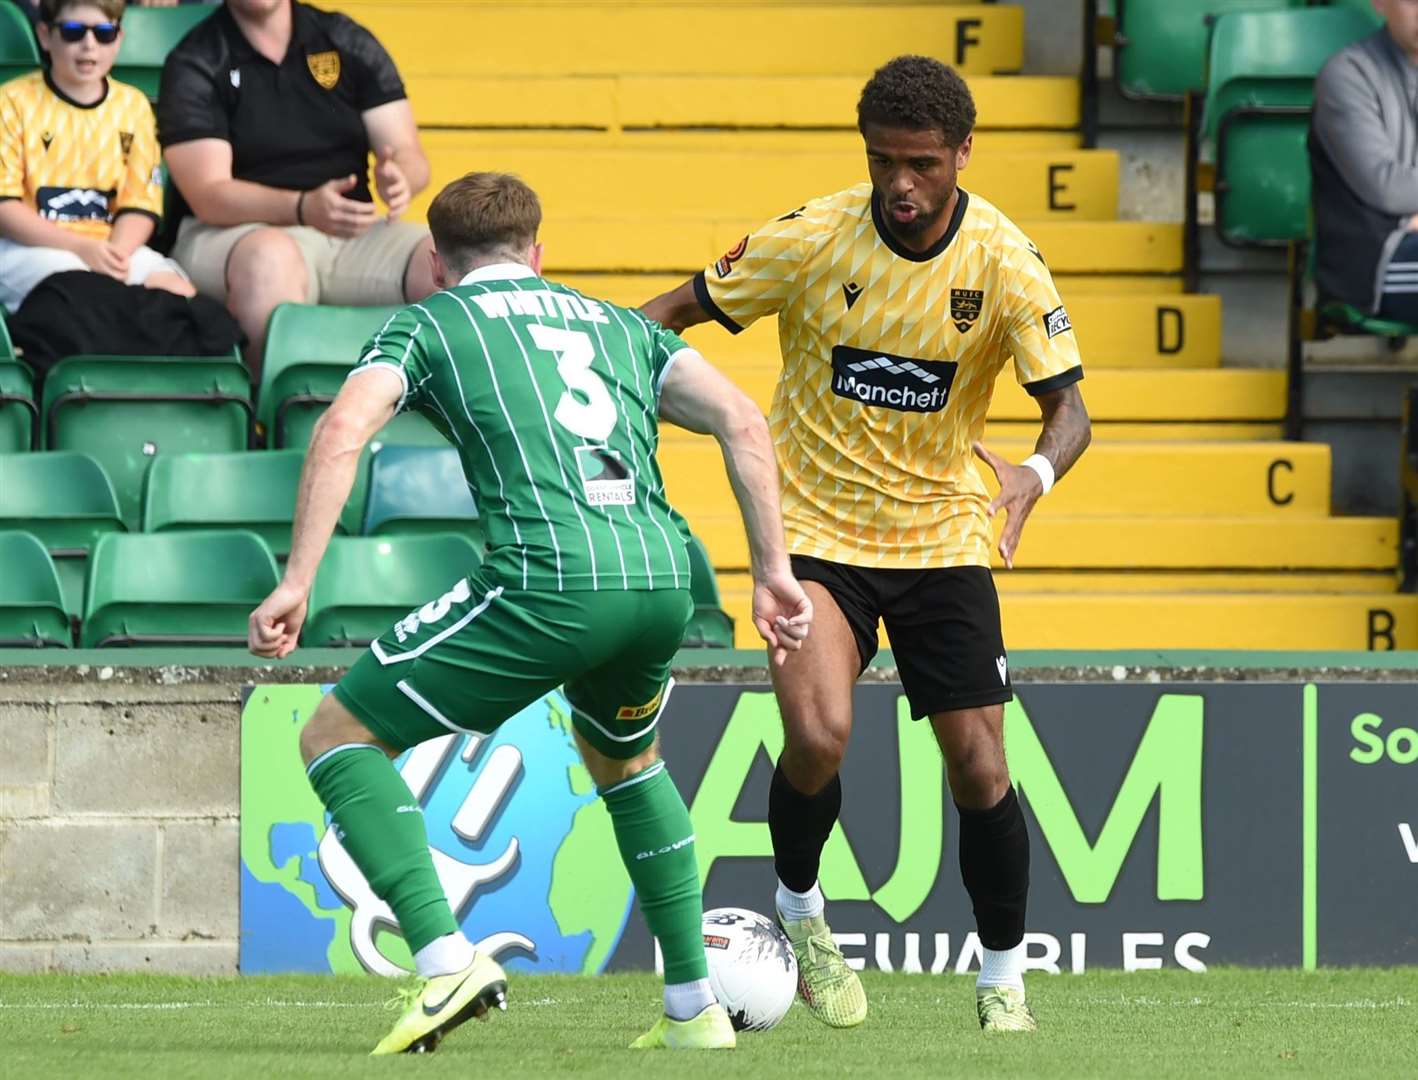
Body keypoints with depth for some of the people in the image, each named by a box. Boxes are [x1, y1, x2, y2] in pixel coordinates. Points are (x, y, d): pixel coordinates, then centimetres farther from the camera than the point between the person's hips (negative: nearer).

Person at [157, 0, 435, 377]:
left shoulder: (349, 42, 12)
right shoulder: (195, 64, 1)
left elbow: (412, 160, 8)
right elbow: (208, 196, -11)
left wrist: (399, 178, -19)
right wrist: (305, 207, -29)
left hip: (351, 232, 4)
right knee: (269, 258, -40)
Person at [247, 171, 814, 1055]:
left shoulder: (427, 325, 17)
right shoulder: (620, 325, 29)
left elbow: (343, 431, -2)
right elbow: (742, 423, 16)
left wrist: (297, 583, -5)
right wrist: (773, 571, 15)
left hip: (549, 583, -5)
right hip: (665, 577, 5)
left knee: (337, 740, 8)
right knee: (623, 757, 36)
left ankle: (446, 960, -10)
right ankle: (694, 1007, 31)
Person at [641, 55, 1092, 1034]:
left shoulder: (1002, 261, -12)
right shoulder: (813, 239, -13)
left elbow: (1069, 407, -15)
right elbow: (679, 309, 1)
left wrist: (1036, 473, -36)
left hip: (943, 538, 1)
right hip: (816, 528, -1)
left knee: (980, 768, -3)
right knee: (819, 734, -22)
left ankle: (1003, 982, 16)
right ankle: (799, 912, 7)